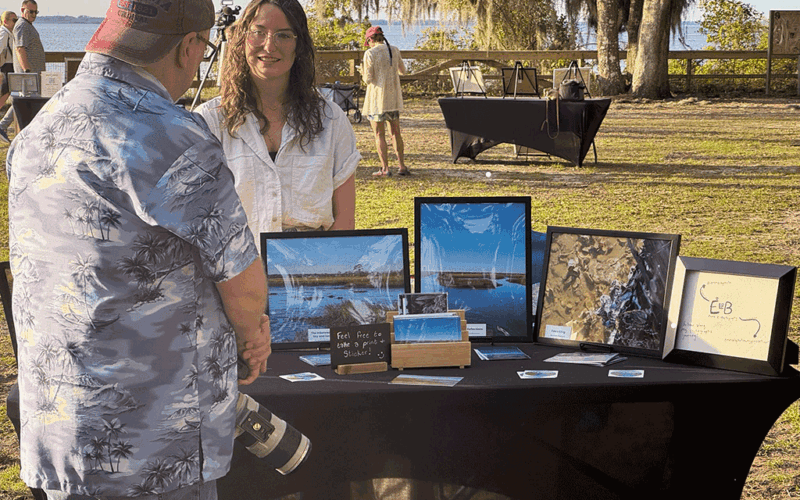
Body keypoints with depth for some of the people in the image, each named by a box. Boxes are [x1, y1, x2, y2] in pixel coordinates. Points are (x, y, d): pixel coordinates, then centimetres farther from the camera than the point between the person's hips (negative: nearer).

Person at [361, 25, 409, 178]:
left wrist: (363, 72, 9)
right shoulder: (394, 51, 3)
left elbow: (368, 79, -12)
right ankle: (402, 166, 13)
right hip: (393, 97, 5)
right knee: (396, 132, 13)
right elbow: (402, 71, 17)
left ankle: (385, 169, -1)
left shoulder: (370, 54, -11)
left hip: (377, 98, -5)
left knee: (379, 134, 2)